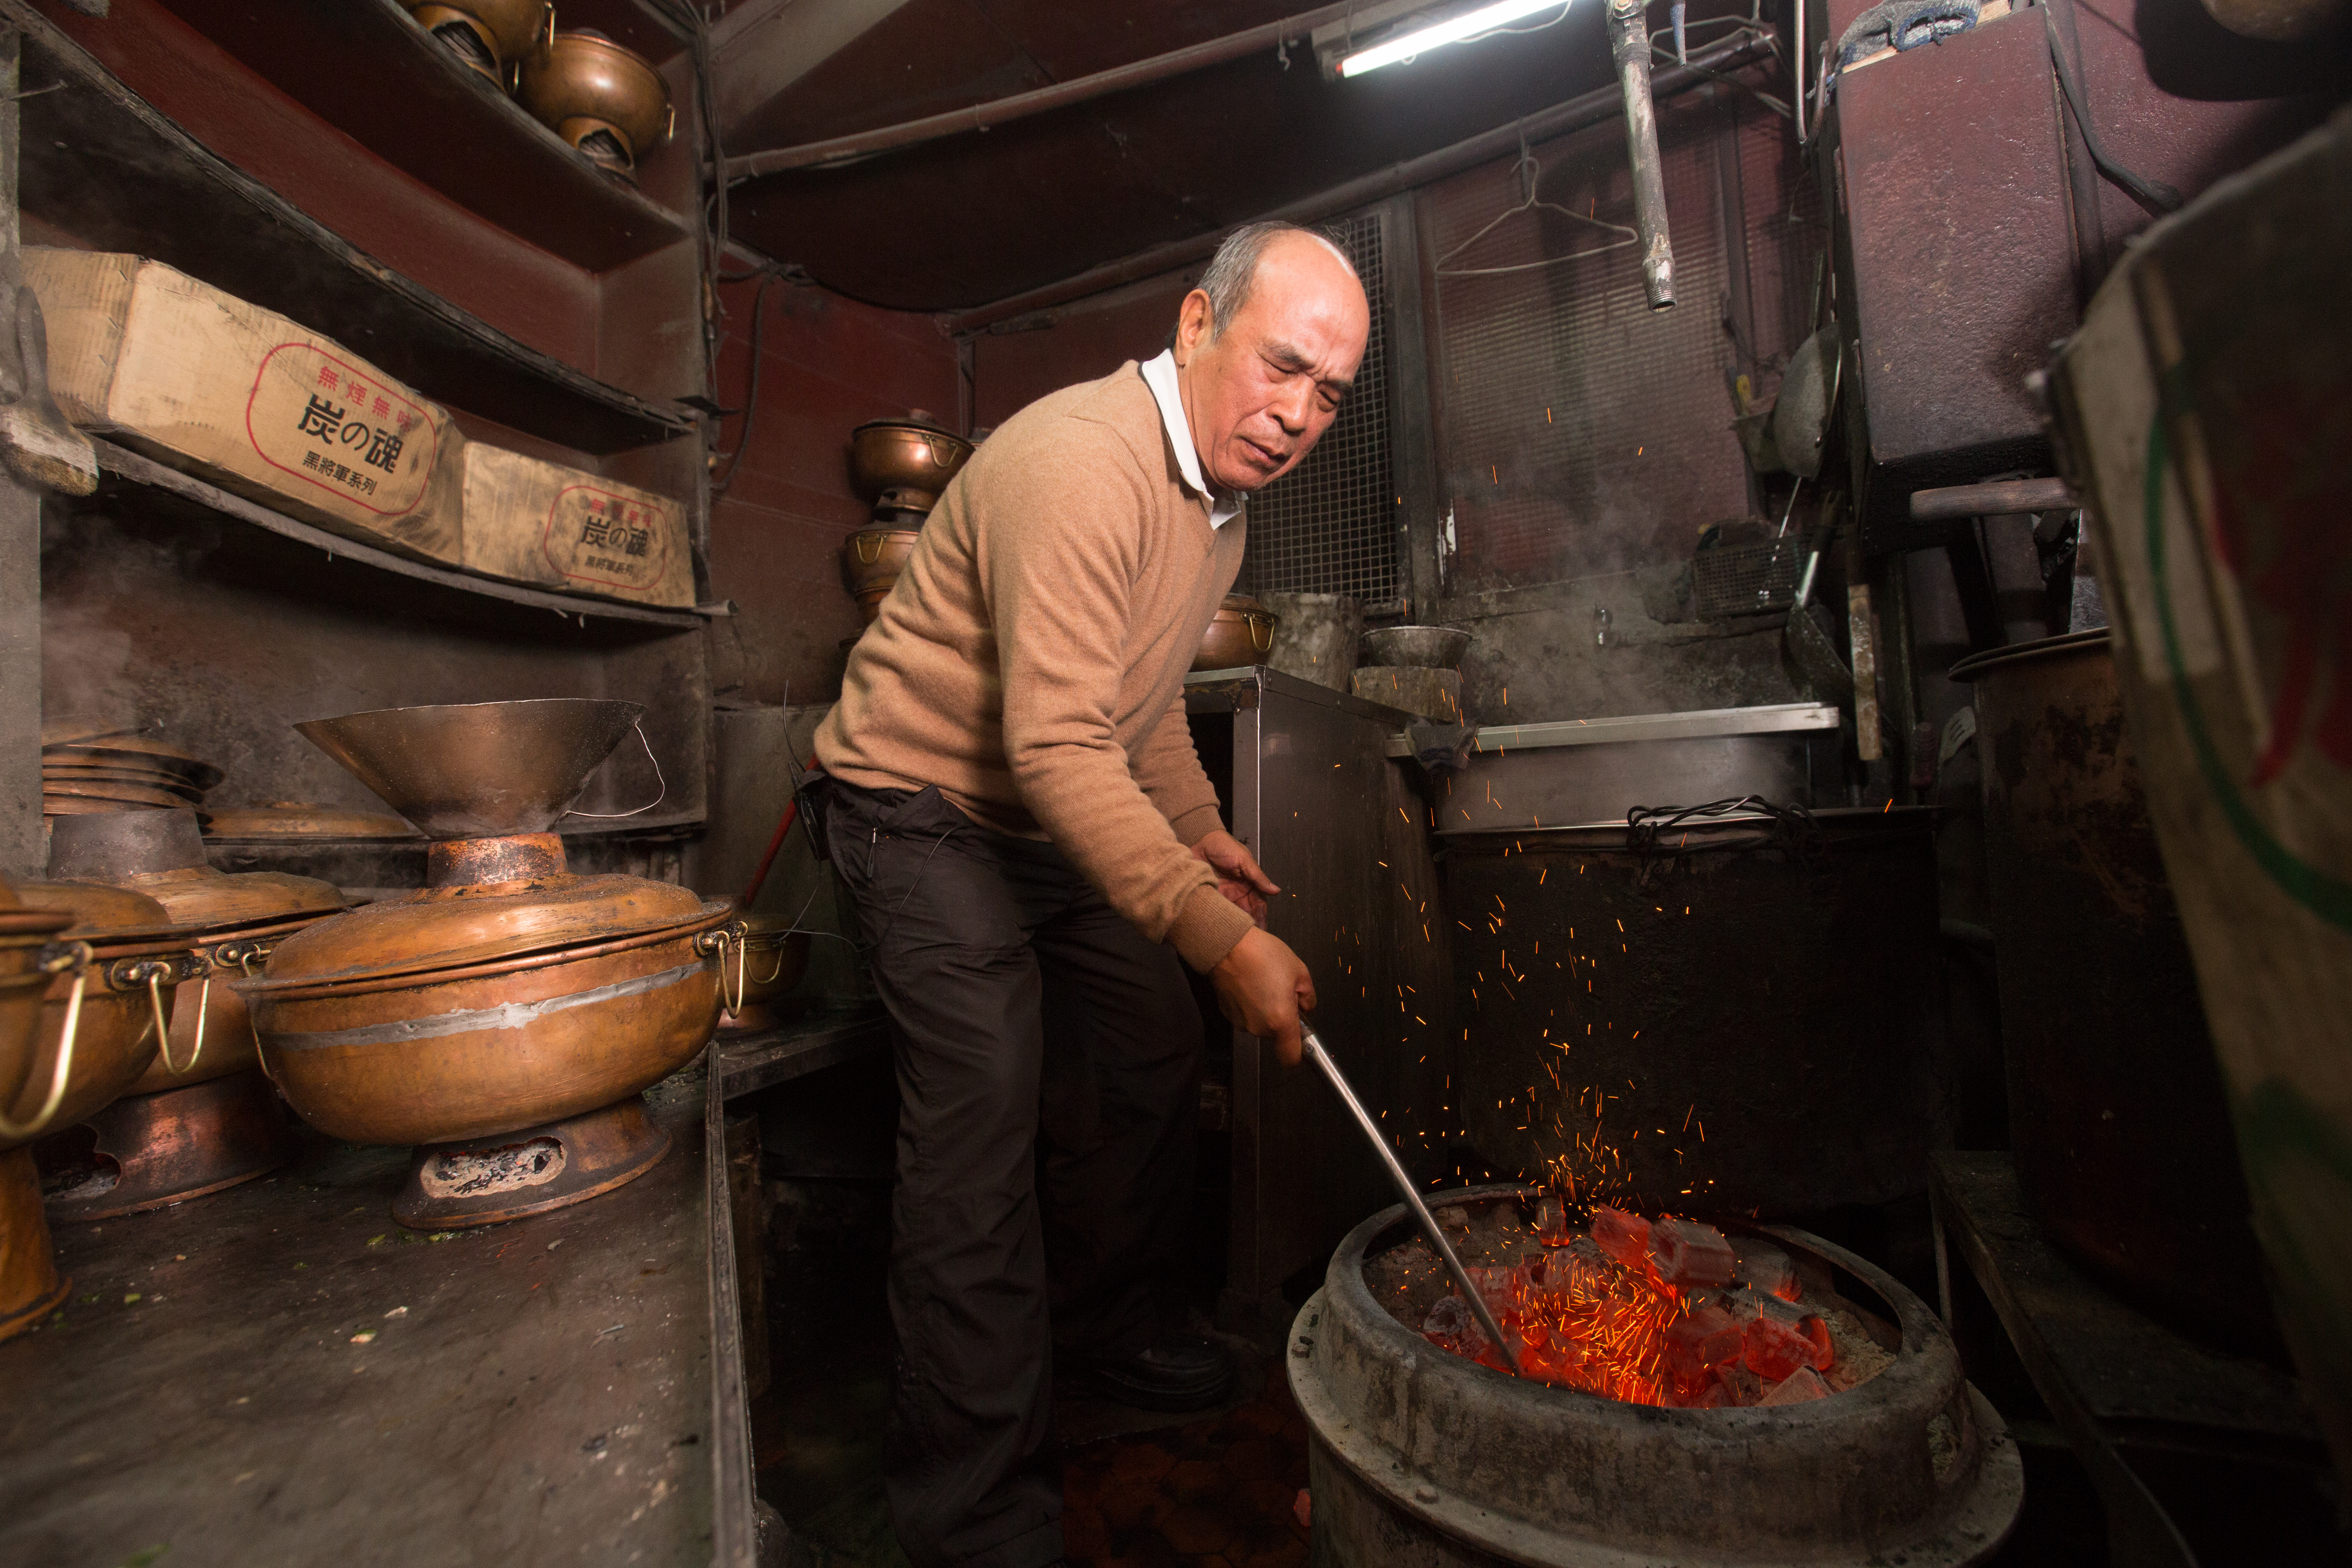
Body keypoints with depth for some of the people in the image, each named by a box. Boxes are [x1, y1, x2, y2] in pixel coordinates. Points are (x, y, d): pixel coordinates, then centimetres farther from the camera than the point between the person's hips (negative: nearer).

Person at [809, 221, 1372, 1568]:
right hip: (929, 806, -9)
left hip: (1071, 811, 9)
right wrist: (1220, 936, -34)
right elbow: (1059, 750, -33)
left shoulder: (1223, 497, 8)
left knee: (1155, 1057, 10)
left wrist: (1200, 833, 8)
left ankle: (1107, 1321, 34)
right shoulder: (1080, 465, -25)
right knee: (984, 1116, -13)